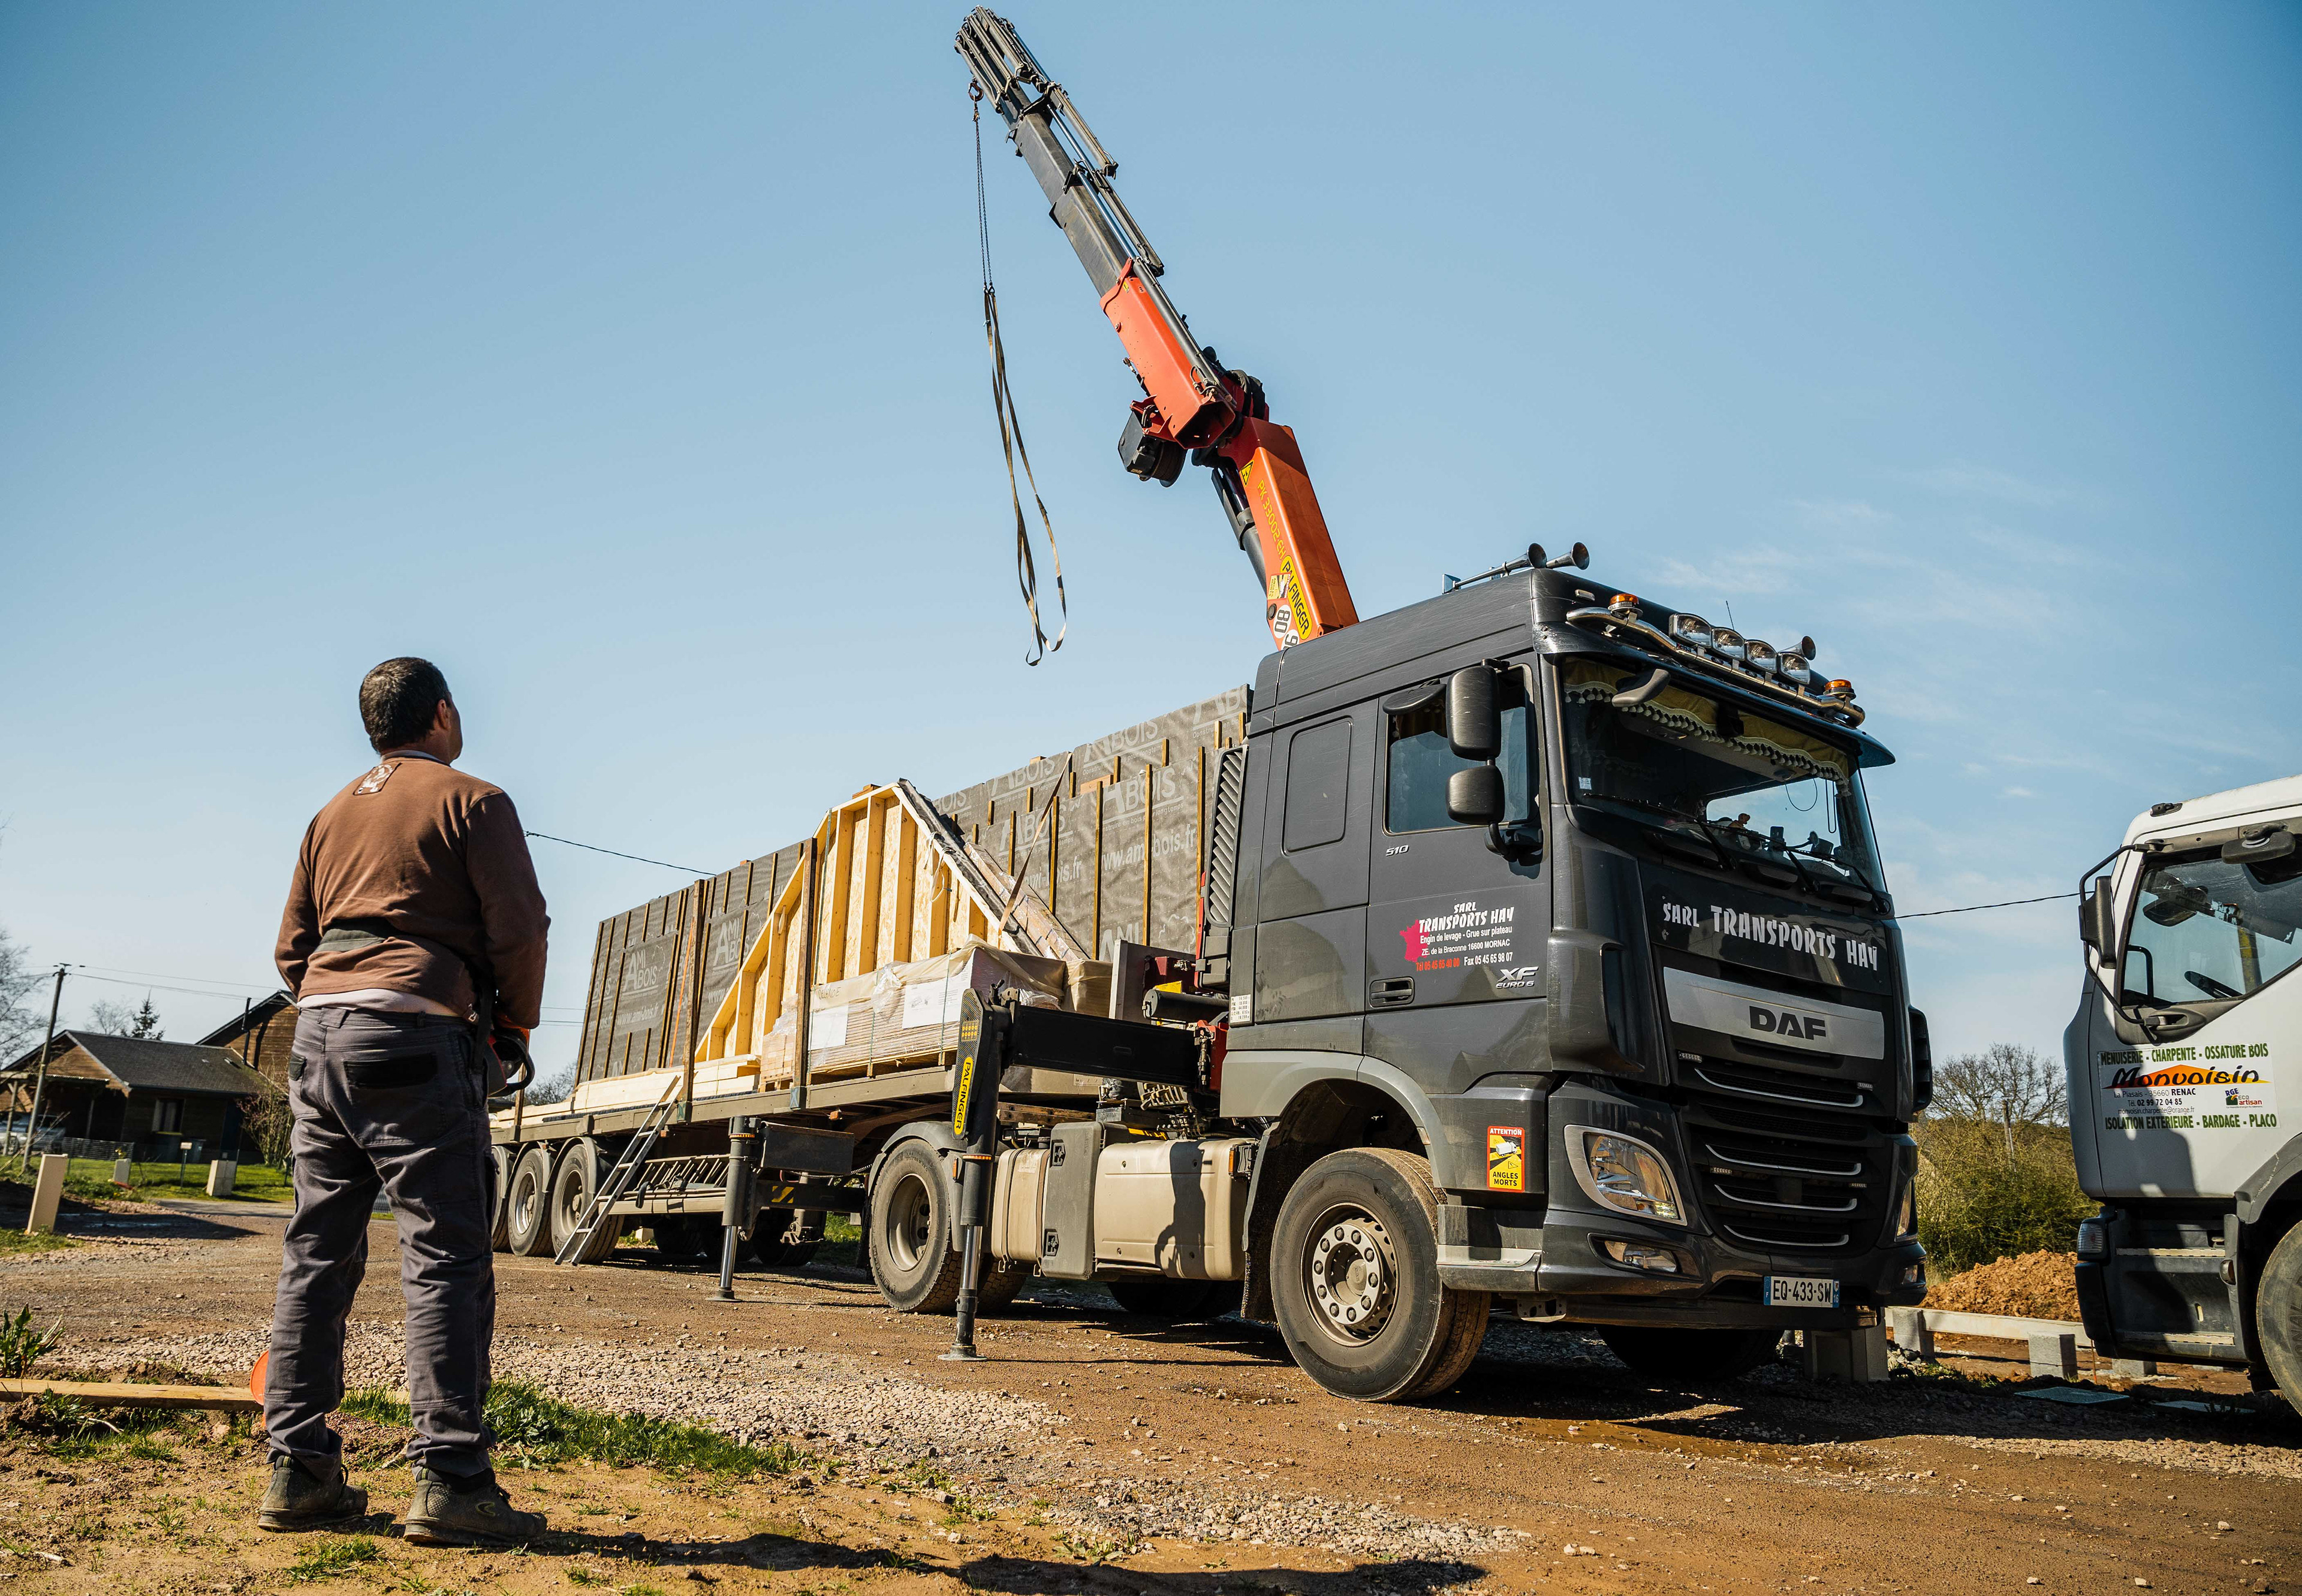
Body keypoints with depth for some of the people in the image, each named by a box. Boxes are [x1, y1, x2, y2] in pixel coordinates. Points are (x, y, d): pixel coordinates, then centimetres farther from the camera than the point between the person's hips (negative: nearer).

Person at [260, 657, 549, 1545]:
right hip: (419, 1038, -7)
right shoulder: (470, 800, 0)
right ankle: (448, 1480, -9)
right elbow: (518, 928, -7)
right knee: (445, 1258, -8)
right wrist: (515, 1025, 5)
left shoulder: (333, 815, 22)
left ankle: (298, 1471, 12)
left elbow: (293, 947, 22)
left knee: (317, 1255, 10)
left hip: (319, 1033, 8)